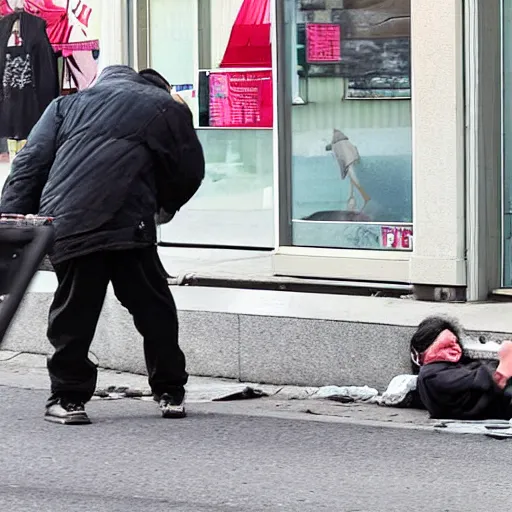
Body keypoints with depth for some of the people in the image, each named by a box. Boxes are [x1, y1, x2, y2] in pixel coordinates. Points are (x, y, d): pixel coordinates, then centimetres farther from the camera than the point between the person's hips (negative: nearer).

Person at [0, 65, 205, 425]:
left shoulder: (68, 105, 26)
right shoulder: (167, 109, 19)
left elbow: (30, 165, 15)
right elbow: (189, 173, 19)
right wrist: (165, 207, 38)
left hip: (66, 228, 2)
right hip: (128, 226, -2)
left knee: (73, 314, 11)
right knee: (154, 309, 12)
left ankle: (68, 396, 14)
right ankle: (170, 390, 20)